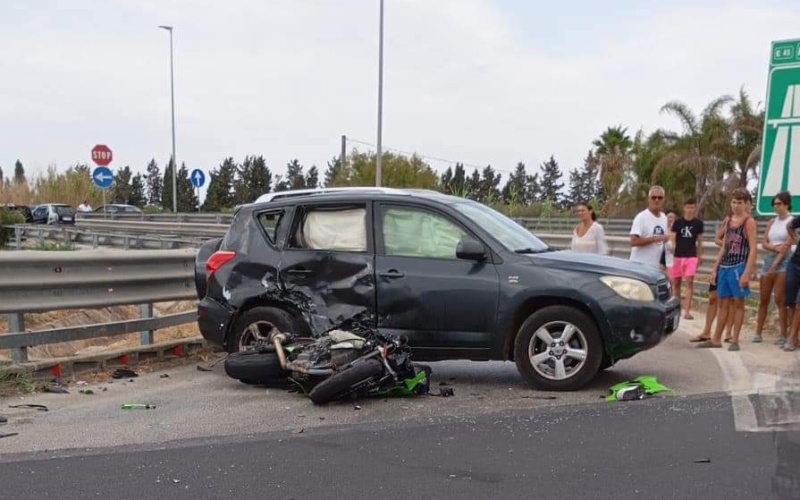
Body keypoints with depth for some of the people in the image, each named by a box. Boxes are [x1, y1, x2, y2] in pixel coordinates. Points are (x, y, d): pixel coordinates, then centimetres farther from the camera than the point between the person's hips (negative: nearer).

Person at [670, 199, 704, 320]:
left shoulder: (698, 223, 3)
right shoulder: (678, 222, -1)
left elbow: (699, 241, 10)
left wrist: (699, 257, 10)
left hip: (691, 256, 0)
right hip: (678, 255, 0)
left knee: (689, 282, -10)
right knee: (676, 283, 9)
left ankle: (687, 311, -10)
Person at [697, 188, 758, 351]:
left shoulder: (749, 222, -5)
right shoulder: (728, 220, 13)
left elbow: (753, 249, -11)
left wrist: (747, 273, -19)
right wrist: (715, 269, 12)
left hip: (739, 267, -6)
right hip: (724, 266, 6)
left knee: (738, 303, 0)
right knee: (723, 303, 10)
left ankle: (735, 340, 7)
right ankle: (716, 339, 15)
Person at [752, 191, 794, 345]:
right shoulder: (772, 222, 14)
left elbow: (787, 246, -10)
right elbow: (764, 244, 7)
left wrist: (774, 266, -14)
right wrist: (775, 247, -14)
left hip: (783, 261, -5)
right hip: (768, 259, 5)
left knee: (779, 300, -8)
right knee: (764, 299, 5)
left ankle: (783, 335, -2)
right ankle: (758, 332, 9)